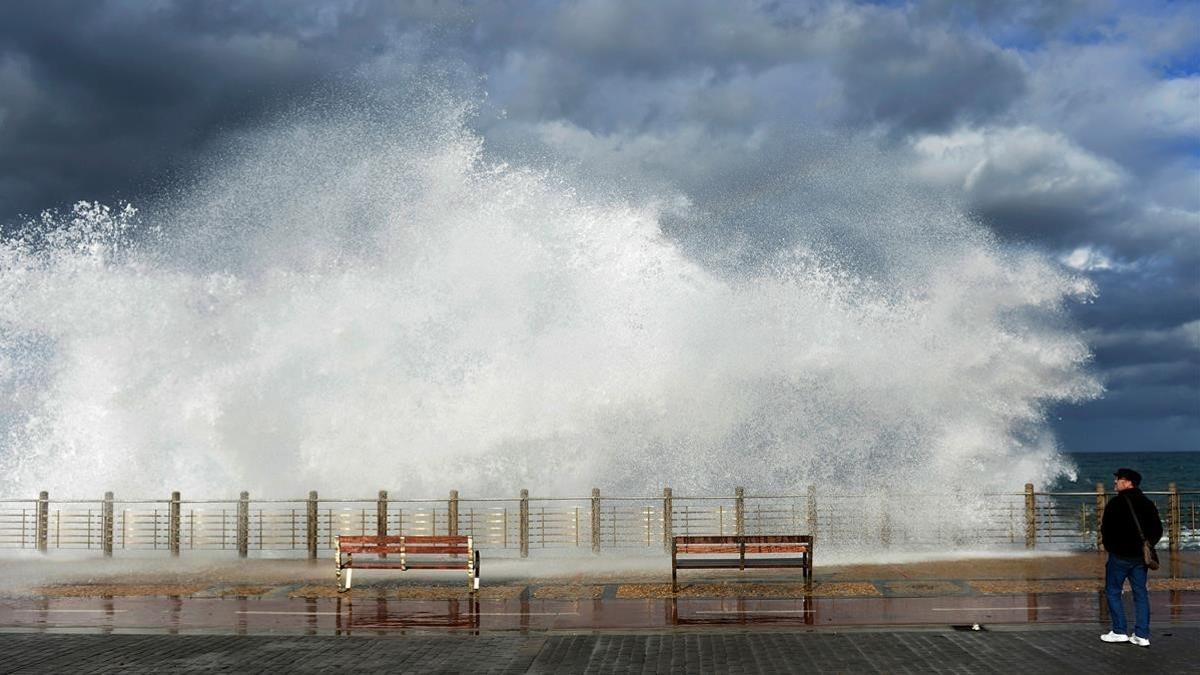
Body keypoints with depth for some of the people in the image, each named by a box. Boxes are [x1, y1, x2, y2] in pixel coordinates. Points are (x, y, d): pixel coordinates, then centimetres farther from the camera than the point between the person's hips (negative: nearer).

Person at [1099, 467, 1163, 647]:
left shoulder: (1116, 503, -12)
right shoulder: (1148, 504, 7)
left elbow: (1106, 529, -11)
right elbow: (1158, 530, 9)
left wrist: (1109, 546, 6)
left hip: (1120, 556, -6)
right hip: (1141, 556, 6)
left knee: (1113, 591, 6)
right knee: (1140, 593, 9)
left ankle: (1119, 632, 2)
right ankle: (1142, 635, 7)